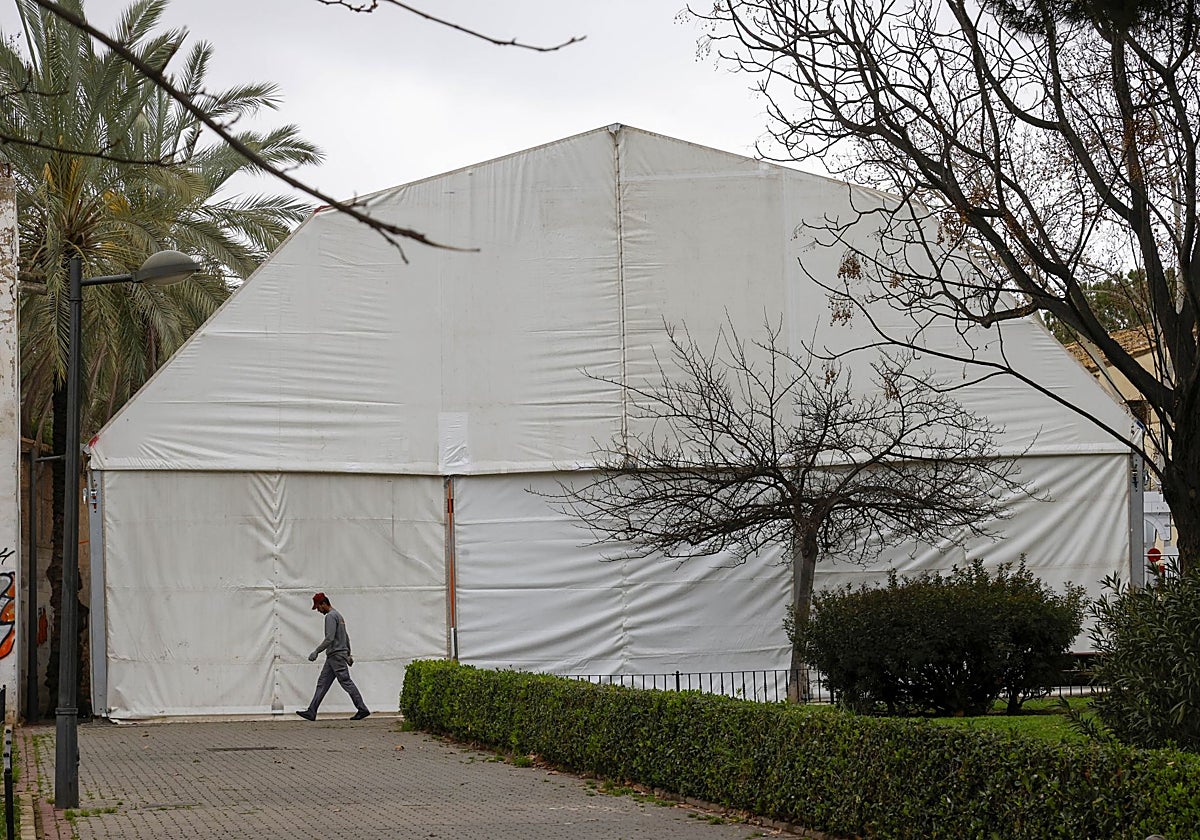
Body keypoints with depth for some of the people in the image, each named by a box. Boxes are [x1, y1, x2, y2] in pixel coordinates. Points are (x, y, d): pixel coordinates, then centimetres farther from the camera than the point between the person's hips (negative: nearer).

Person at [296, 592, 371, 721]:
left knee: (346, 682, -8)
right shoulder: (338, 615, 20)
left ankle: (362, 709, -6)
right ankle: (311, 712, 3)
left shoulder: (331, 616, -12)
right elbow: (346, 637, 25)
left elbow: (329, 638, -22)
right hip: (332, 657, 10)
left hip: (336, 655, -10)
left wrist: (316, 652, -20)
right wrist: (348, 654, 29)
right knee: (322, 683, 6)